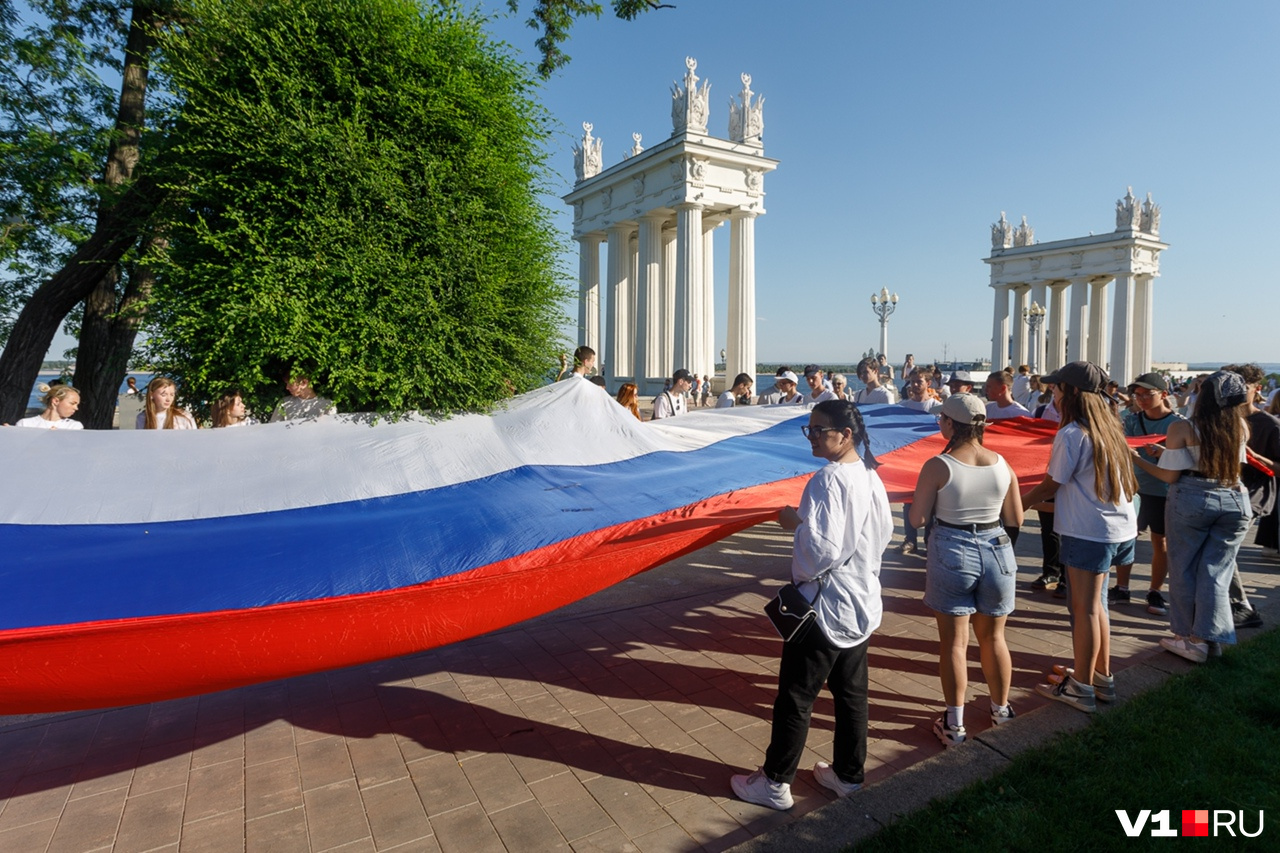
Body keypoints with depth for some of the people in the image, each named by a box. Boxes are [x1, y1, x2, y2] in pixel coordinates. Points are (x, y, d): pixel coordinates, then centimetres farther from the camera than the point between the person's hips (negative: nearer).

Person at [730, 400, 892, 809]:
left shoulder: (828, 480, -24)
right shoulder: (871, 476, 4)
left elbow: (821, 550, -29)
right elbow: (885, 532, 15)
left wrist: (795, 523, -13)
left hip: (824, 609, -9)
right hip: (863, 604, 9)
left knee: (795, 698, 6)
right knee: (851, 693, 20)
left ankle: (775, 783, 21)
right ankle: (848, 774, 36)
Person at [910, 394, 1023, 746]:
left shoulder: (938, 467, -16)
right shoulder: (1003, 465, -3)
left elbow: (917, 519, -11)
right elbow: (1015, 520, 4)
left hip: (951, 554, -4)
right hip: (996, 552, 4)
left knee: (954, 641, 7)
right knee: (993, 638, 20)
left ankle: (954, 724, 15)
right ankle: (1001, 709, 38)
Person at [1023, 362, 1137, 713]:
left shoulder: (1071, 435, -17)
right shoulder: (1109, 428, 9)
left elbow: (1050, 485, -11)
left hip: (1088, 532, -9)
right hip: (1117, 527, 9)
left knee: (1085, 608, 0)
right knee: (1094, 604, 18)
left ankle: (1081, 688, 10)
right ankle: (1102, 676, 29)